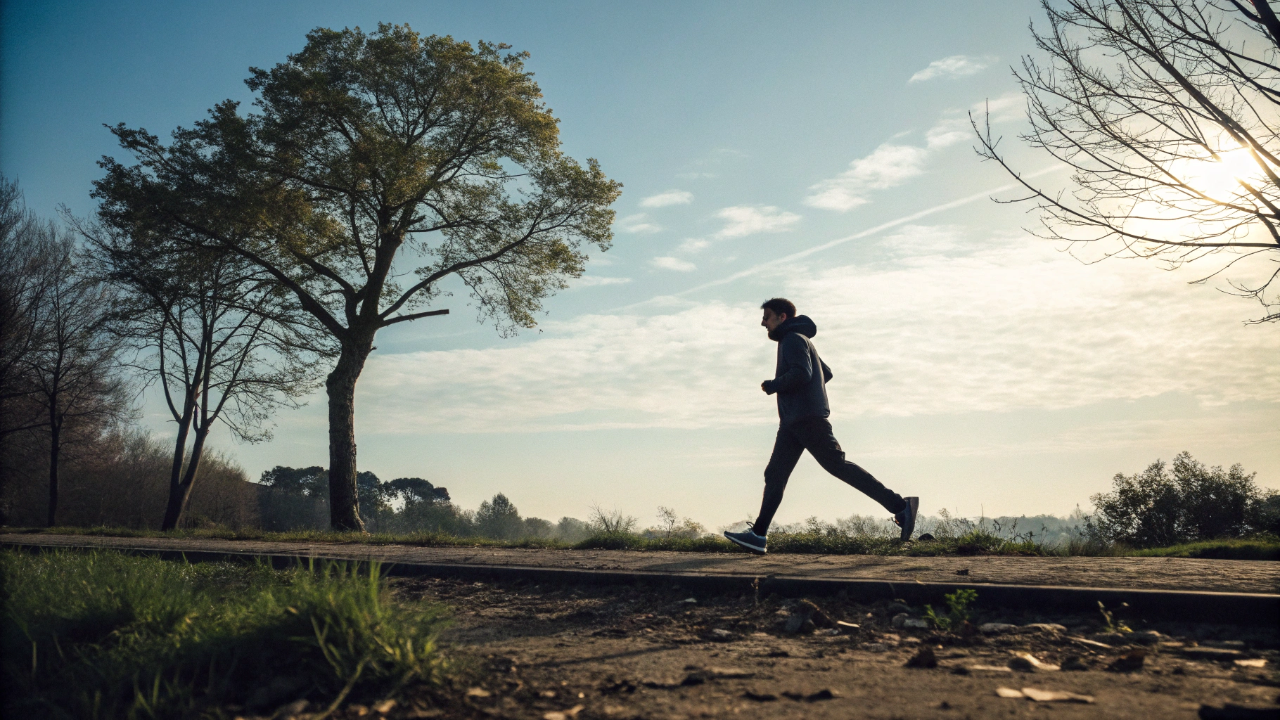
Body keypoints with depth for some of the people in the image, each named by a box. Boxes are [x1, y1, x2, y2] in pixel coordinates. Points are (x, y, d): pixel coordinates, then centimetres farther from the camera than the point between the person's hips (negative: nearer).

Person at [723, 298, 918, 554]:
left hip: (807, 419, -10)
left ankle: (899, 506, -12)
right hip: (792, 422, 10)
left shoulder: (794, 339, -5)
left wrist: (771, 386, -9)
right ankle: (758, 535, 1)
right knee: (774, 475, 3)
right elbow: (826, 373, 32)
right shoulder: (797, 340, 26)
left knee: (837, 465, -14)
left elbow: (801, 373, -21)